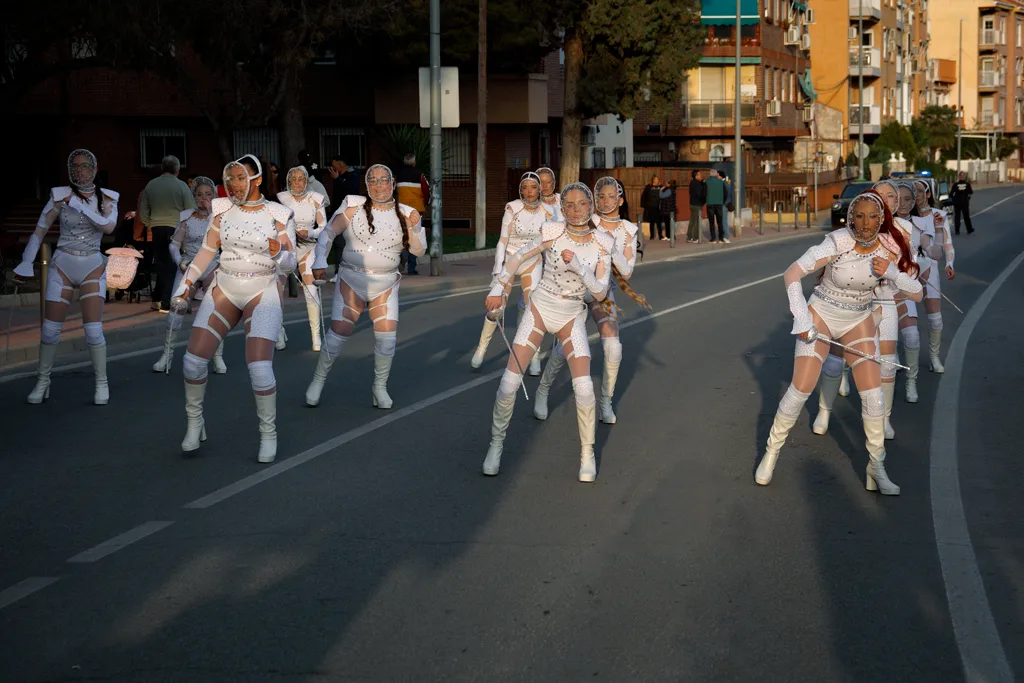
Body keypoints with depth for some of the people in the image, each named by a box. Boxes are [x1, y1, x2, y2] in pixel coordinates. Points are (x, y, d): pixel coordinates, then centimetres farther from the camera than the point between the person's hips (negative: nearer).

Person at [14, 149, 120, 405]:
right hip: (62, 266, 0)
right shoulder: (60, 196, -4)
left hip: (92, 268, 0)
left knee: (93, 329, -9)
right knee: (50, 329, 1)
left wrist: (81, 206, -25)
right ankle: (42, 381, 18)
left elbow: (108, 226, -19)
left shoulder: (106, 198, -1)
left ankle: (102, 383, 6)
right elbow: (39, 231, -3)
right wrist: (26, 263, -13)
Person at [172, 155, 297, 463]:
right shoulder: (222, 209, 0)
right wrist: (185, 286, 4)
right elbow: (207, 251, 9)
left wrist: (278, 254, -27)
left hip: (262, 294, -3)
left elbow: (290, 263, -5)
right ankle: (194, 422, 17)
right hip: (224, 290, 3)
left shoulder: (279, 215, -6)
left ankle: (268, 434, 4)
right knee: (193, 360, -7)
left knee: (260, 367, -16)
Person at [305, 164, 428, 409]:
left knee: (387, 337, -6)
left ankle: (380, 387, 14)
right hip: (351, 280, -2)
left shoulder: (405, 213, 1)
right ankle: (318, 380, 13)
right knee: (339, 332, -7)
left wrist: (415, 227, -16)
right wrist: (320, 261, -18)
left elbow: (419, 251, 2)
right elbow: (328, 232, -5)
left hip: (386, 285, 2)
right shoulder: (354, 207, -5)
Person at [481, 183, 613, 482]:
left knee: (584, 389, -14)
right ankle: (496, 443, 15)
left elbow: (600, 292, -14)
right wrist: (498, 289, -3)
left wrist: (578, 266, -26)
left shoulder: (603, 244, -10)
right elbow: (518, 258, 1)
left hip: (572, 317, 1)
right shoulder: (551, 232, -13)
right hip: (540, 309, 0)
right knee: (509, 383, -8)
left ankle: (588, 453, 9)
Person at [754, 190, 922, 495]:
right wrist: (801, 319, -29)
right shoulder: (837, 243, -26)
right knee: (801, 388, -8)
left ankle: (876, 469, 8)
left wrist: (892, 273, -27)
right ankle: (771, 452, 13)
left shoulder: (891, 249, -15)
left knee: (873, 393, -6)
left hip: (859, 320, 3)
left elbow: (917, 293, -9)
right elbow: (791, 274, -25)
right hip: (820, 315, -3)